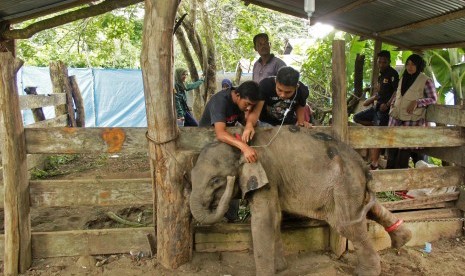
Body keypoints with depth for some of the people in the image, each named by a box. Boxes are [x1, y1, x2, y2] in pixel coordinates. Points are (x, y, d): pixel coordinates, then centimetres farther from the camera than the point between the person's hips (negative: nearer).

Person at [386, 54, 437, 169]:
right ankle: (390, 169, 14)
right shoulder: (403, 78, 16)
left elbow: (433, 98, -2)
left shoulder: (426, 81, -2)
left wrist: (417, 102, -15)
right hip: (396, 117, 6)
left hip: (412, 119, -5)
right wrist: (392, 105, 11)